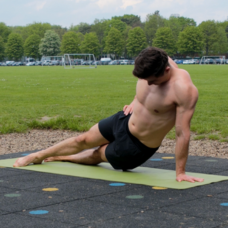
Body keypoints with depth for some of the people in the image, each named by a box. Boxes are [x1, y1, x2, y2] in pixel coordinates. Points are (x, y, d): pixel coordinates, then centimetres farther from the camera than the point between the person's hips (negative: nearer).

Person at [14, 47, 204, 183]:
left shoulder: (183, 89, -37)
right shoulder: (153, 63, -18)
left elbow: (183, 133, -32)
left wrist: (180, 172, -26)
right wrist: (135, 102, 1)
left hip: (137, 147, -5)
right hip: (124, 121, 5)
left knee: (96, 155, 20)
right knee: (83, 140, 22)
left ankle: (57, 158, 48)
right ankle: (38, 156, 46)